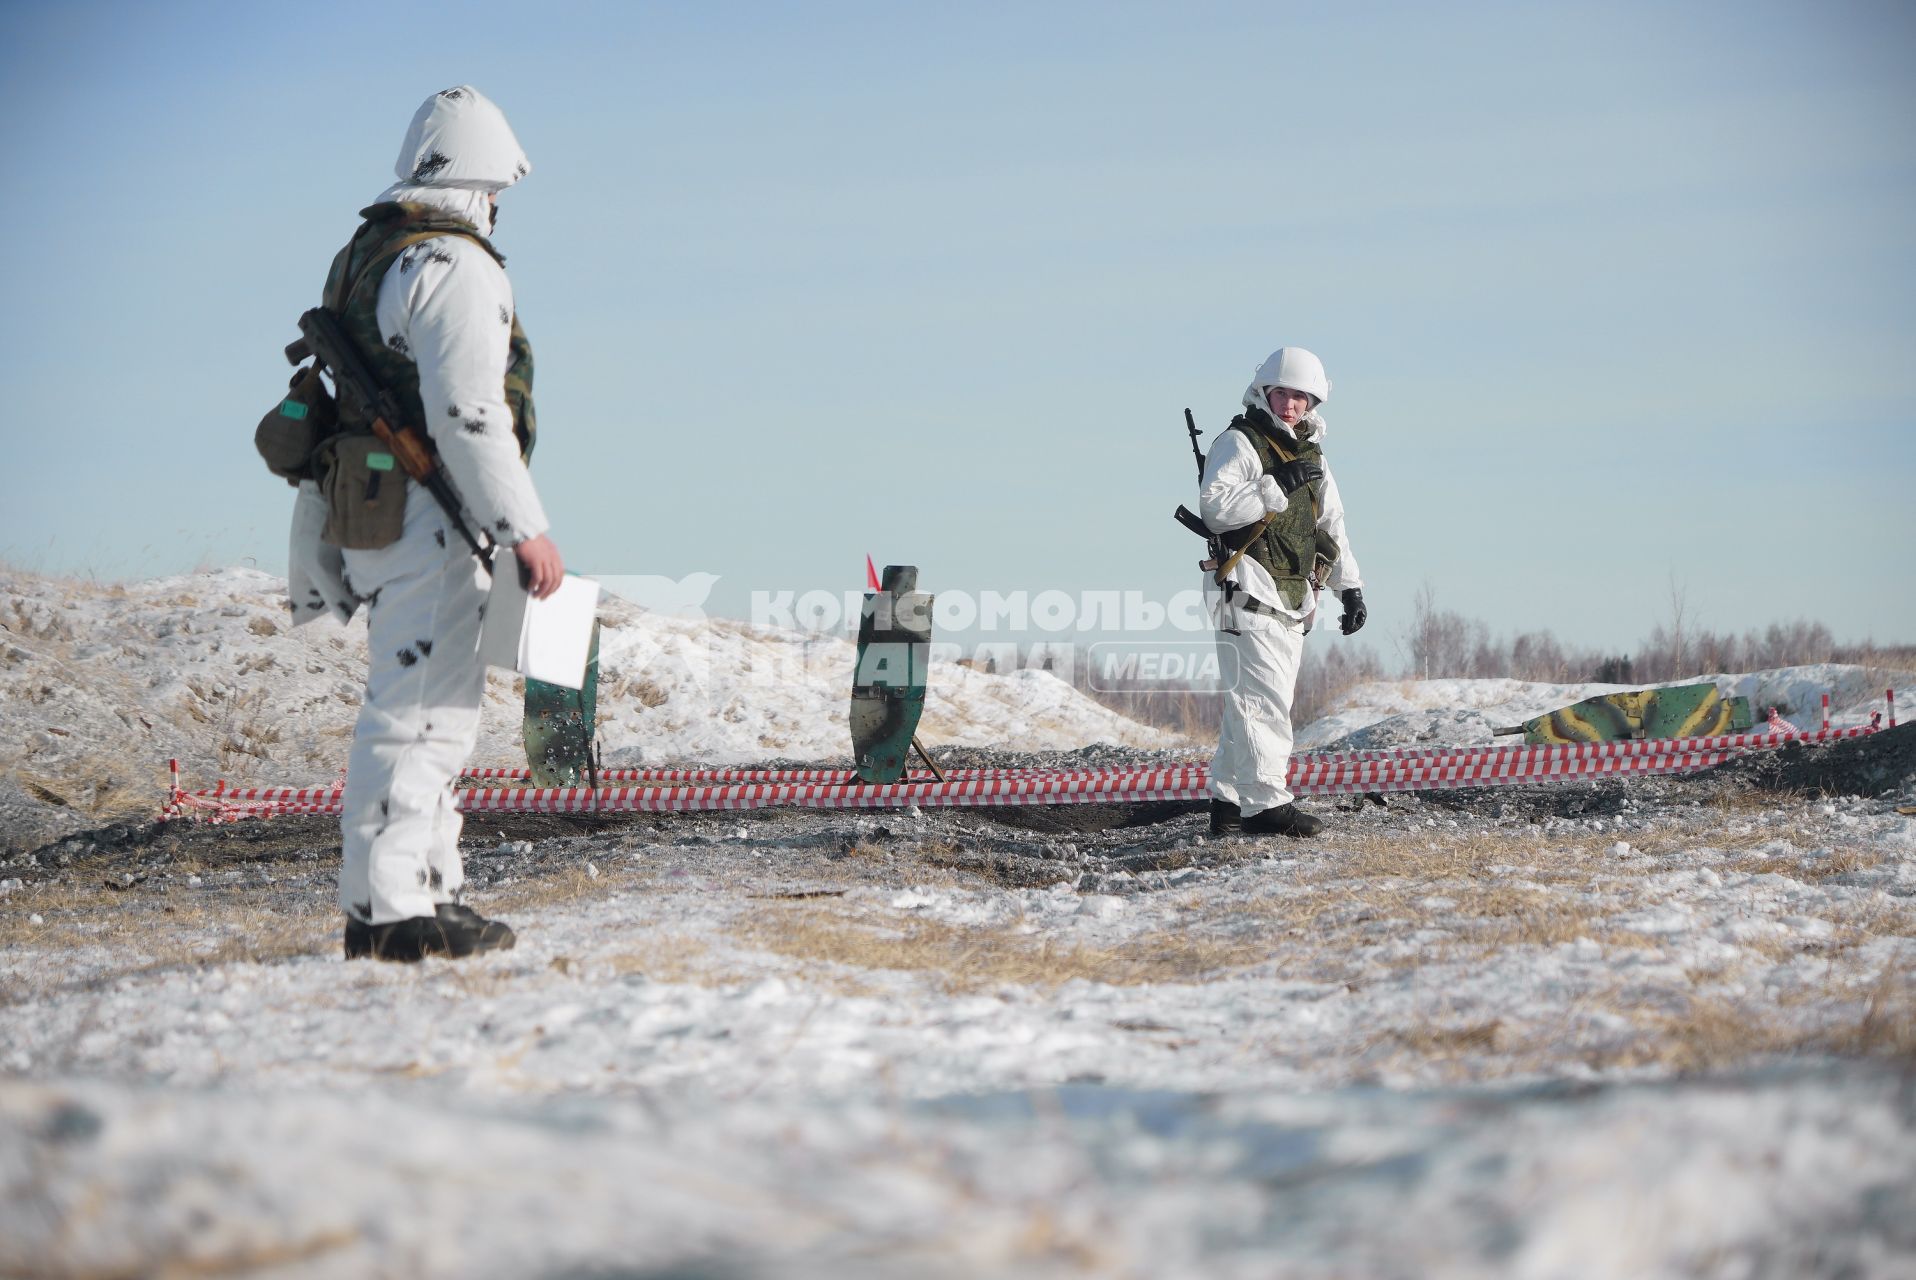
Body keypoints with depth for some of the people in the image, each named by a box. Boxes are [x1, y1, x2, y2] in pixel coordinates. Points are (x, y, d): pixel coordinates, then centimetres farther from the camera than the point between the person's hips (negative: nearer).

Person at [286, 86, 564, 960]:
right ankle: (390, 907, -9)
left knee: (426, 708, 17)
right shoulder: (455, 267, -13)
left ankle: (427, 890, 22)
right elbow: (469, 413, -22)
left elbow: (327, 411, 22)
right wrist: (525, 529, -20)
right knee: (419, 705, -9)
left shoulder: (361, 258, 18)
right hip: (429, 519, -10)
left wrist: (314, 563, 26)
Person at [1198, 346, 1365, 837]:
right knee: (1262, 698, -13)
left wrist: (1349, 586, 15)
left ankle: (1228, 803, 13)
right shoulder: (1238, 443, -4)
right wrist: (1278, 486, -22)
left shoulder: (1311, 455, 20)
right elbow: (1215, 507, -18)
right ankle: (1265, 803, -15)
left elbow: (1332, 526, 24)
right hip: (1248, 589, -8)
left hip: (1293, 601, 8)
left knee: (1251, 702, 9)